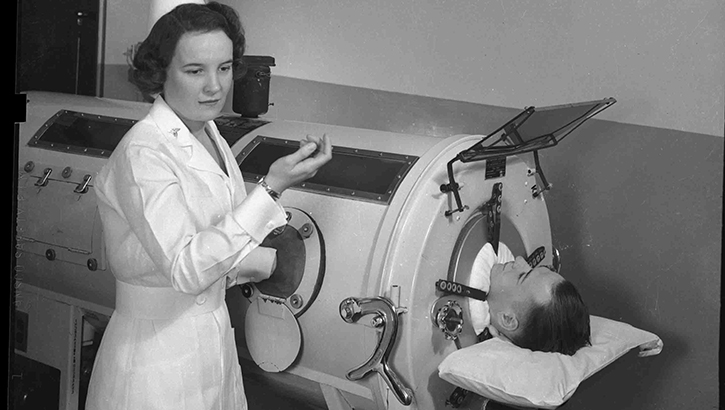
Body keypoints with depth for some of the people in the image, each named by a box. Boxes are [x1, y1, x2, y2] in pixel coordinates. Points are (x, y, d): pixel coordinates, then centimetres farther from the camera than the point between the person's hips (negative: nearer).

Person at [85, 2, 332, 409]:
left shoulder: (211, 138, 5)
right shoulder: (142, 153, -20)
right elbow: (185, 269, -27)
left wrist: (272, 259, -6)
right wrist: (271, 189, -30)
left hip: (216, 343, 8)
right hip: (159, 359, -8)